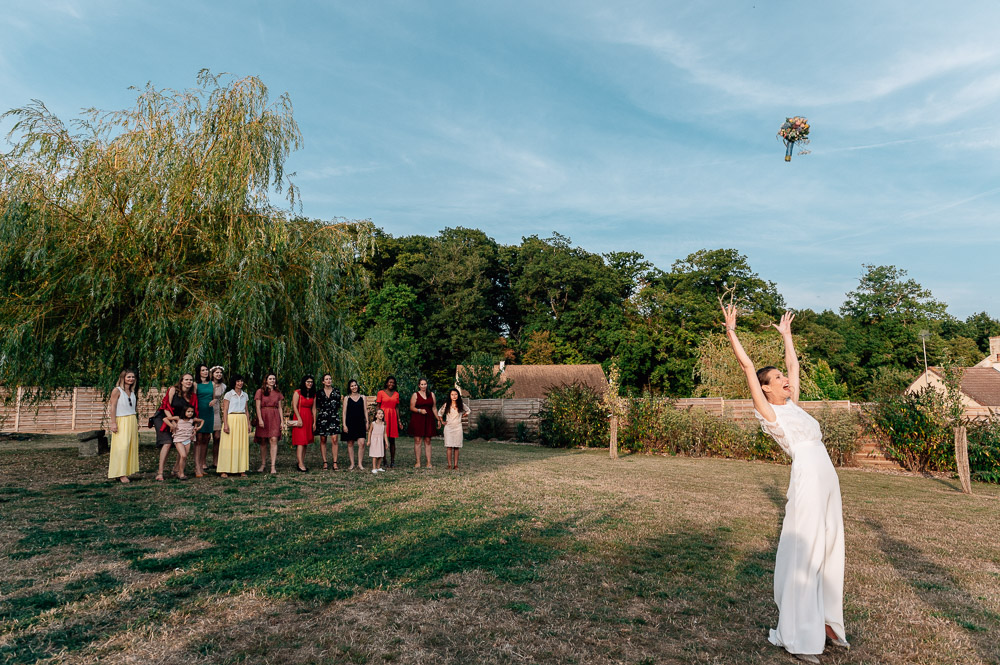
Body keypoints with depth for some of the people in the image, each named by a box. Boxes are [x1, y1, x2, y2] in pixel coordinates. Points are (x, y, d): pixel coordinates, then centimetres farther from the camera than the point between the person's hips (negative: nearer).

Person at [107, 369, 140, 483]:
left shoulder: (134, 391, 13)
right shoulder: (117, 390, -6)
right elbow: (112, 407, -9)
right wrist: (113, 423, -14)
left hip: (132, 421, 7)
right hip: (121, 421, -7)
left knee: (131, 446, 5)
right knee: (122, 447, -9)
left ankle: (128, 470, 11)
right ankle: (121, 474, -6)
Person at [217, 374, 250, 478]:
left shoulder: (245, 395, 14)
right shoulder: (228, 394, 0)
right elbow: (225, 410, -4)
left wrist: (248, 423, 13)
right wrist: (225, 424, -13)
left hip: (243, 420, 5)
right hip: (231, 420, -4)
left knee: (242, 445, 3)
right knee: (229, 445, -6)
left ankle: (242, 470, 7)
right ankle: (224, 470, -2)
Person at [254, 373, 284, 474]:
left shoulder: (277, 393, 14)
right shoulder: (260, 391, 5)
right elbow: (258, 407, -1)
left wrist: (282, 421, 7)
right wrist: (260, 419, -12)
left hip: (274, 417, 1)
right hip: (263, 416, -1)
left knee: (274, 440, -11)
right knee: (263, 441, 5)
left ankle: (273, 466, -13)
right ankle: (263, 464, 20)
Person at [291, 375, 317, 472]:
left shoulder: (313, 394, 13)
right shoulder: (297, 392, -2)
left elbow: (313, 409, 12)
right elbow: (294, 406, -8)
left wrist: (314, 422, 6)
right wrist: (299, 419, -15)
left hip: (309, 418, 6)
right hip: (300, 417, -6)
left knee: (305, 442, 5)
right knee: (300, 441, -11)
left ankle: (302, 463, 8)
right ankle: (300, 464, -15)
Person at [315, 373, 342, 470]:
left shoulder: (336, 392, 7)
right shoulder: (319, 392, 7)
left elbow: (338, 406, 10)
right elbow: (316, 407, 9)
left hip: (334, 417, -1)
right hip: (322, 417, 1)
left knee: (334, 440, -8)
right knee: (323, 440, 3)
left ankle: (335, 462, -2)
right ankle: (325, 463, 10)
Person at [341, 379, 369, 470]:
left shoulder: (362, 397, 10)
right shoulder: (347, 398, 5)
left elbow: (365, 410, 11)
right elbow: (344, 411, 2)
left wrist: (367, 422, 5)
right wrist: (344, 425, -5)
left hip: (360, 423, 1)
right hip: (350, 423, -1)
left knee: (361, 443, -9)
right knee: (350, 444, 3)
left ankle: (360, 463, -1)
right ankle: (352, 464, 12)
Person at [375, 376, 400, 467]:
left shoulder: (396, 394, 12)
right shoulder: (381, 392, 1)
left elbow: (397, 407, 13)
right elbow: (378, 407, 0)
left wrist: (398, 420, 8)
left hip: (393, 417, 3)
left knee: (392, 440, 5)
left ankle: (392, 460, 10)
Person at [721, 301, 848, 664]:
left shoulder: (791, 405, 18)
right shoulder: (768, 411, -2)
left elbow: (794, 364, 30)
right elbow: (747, 366, -7)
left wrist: (786, 333, 37)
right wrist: (731, 329, -5)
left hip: (828, 480, 8)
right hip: (808, 480, -8)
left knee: (829, 551, 12)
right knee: (803, 554, -3)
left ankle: (824, 621, 24)